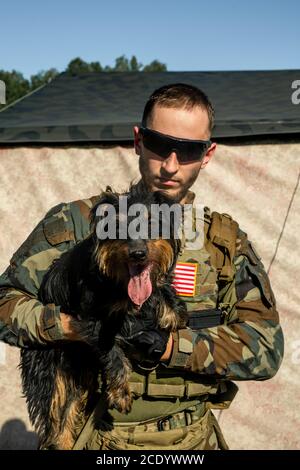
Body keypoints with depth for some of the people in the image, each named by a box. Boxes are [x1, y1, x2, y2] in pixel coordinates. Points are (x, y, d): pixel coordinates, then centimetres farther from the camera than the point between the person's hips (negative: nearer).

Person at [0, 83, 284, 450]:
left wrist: (170, 344, -22)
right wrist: (67, 324, -23)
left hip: (195, 438, 2)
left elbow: (266, 348, -10)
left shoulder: (227, 242, -2)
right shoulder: (78, 223, -7)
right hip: (100, 438, -1)